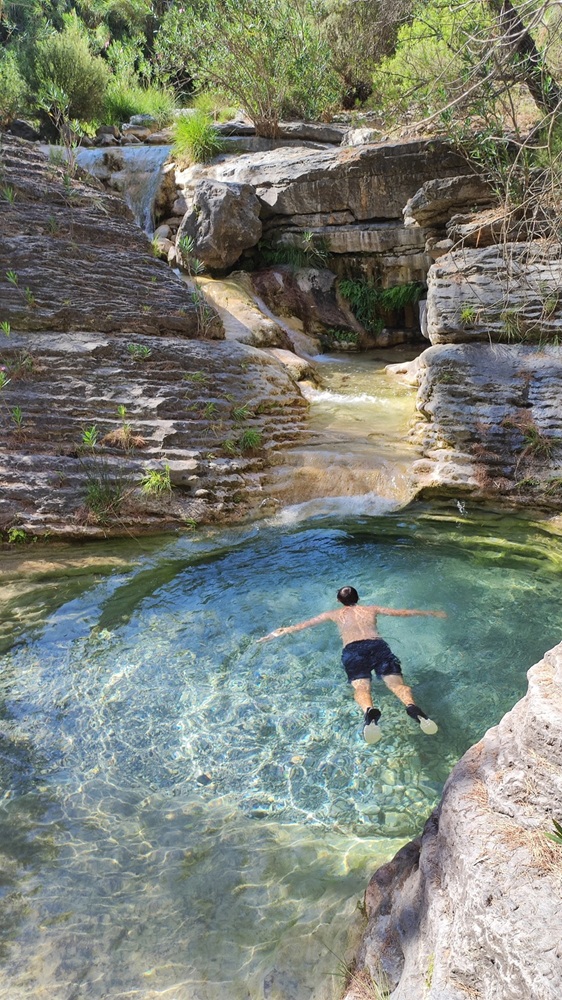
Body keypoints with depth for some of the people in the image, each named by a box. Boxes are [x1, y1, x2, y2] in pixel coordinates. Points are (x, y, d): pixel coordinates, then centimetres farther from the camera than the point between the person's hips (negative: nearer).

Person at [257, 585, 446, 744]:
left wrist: (281, 632, 39)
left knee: (361, 688, -20)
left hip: (353, 650, -1)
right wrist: (431, 613, 49)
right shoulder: (371, 609, 31)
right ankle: (412, 706, -46)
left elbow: (304, 624, 30)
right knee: (396, 683, -14)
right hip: (378, 645, 1)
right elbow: (402, 613, 37)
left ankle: (369, 710, -54)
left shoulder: (335, 614, 28)